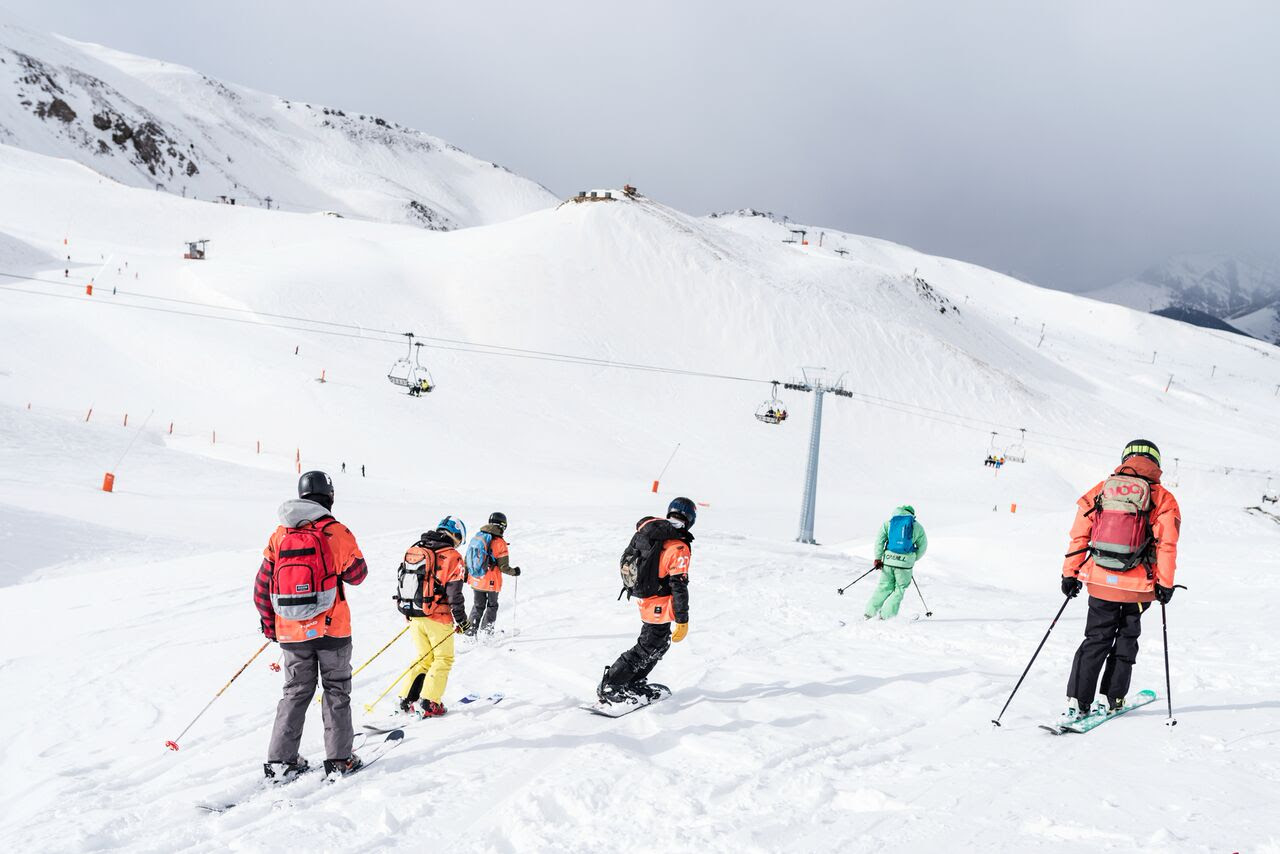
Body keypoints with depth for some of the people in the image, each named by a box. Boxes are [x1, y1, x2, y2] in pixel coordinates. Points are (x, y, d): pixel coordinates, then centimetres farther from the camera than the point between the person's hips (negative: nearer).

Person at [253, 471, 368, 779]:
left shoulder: (279, 536, 2)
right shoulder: (337, 533, -9)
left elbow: (262, 587, 4)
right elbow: (357, 575, 2)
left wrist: (270, 625, 15)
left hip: (291, 632, 3)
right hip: (331, 628, -3)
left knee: (296, 692, 14)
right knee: (336, 691, 10)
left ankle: (280, 761, 10)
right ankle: (339, 759, 11)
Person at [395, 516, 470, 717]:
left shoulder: (413, 550, 7)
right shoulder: (451, 557, -12)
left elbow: (402, 582, 12)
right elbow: (454, 593, -13)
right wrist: (461, 620, -2)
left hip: (414, 616, 6)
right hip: (438, 618, -6)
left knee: (424, 658, 19)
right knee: (443, 659, 8)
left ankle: (407, 700, 15)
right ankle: (428, 704, 0)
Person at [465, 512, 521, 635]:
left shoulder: (476, 537, 0)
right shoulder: (499, 542, -16)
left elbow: (468, 558, 8)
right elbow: (503, 567, -14)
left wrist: (466, 574, 22)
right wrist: (514, 572, 5)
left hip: (475, 581, 4)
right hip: (491, 583, -4)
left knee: (478, 606, 20)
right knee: (492, 606, 18)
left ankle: (471, 630, 13)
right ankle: (486, 631, 18)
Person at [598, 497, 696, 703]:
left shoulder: (647, 527, 0)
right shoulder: (679, 549, -22)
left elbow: (627, 557, 13)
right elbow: (679, 585, -22)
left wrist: (629, 584, 30)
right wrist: (682, 621, -16)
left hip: (643, 597, 8)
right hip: (659, 605, -8)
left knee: (661, 642, 23)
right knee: (648, 649, 3)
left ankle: (634, 683, 32)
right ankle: (609, 688, 4)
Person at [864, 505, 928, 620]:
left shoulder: (888, 523, 10)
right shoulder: (917, 526, 10)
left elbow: (879, 540, 1)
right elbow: (922, 547, 12)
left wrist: (878, 558, 3)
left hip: (889, 559, 2)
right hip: (905, 562, -2)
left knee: (885, 587, 15)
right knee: (899, 589, 11)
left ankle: (870, 612, 10)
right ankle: (886, 615, 3)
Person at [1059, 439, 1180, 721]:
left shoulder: (1100, 491, 5)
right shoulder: (1162, 499, -2)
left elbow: (1079, 536, 2)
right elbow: (1166, 545, -8)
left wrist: (1070, 574, 7)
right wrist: (1165, 584, -2)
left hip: (1100, 582, 2)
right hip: (1138, 587, -1)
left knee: (1096, 640, 10)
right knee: (1126, 639, 18)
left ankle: (1077, 700, 2)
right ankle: (1110, 698, 18)